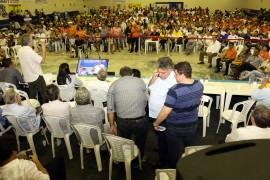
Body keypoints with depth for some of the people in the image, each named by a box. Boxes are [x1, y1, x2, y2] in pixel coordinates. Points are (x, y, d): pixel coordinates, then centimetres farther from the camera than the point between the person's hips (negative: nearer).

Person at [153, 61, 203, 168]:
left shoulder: (174, 90, -32)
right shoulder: (199, 85, -12)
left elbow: (165, 112, -25)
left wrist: (156, 124, -9)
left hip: (175, 127, -5)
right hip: (192, 124, 6)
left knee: (174, 152, 18)